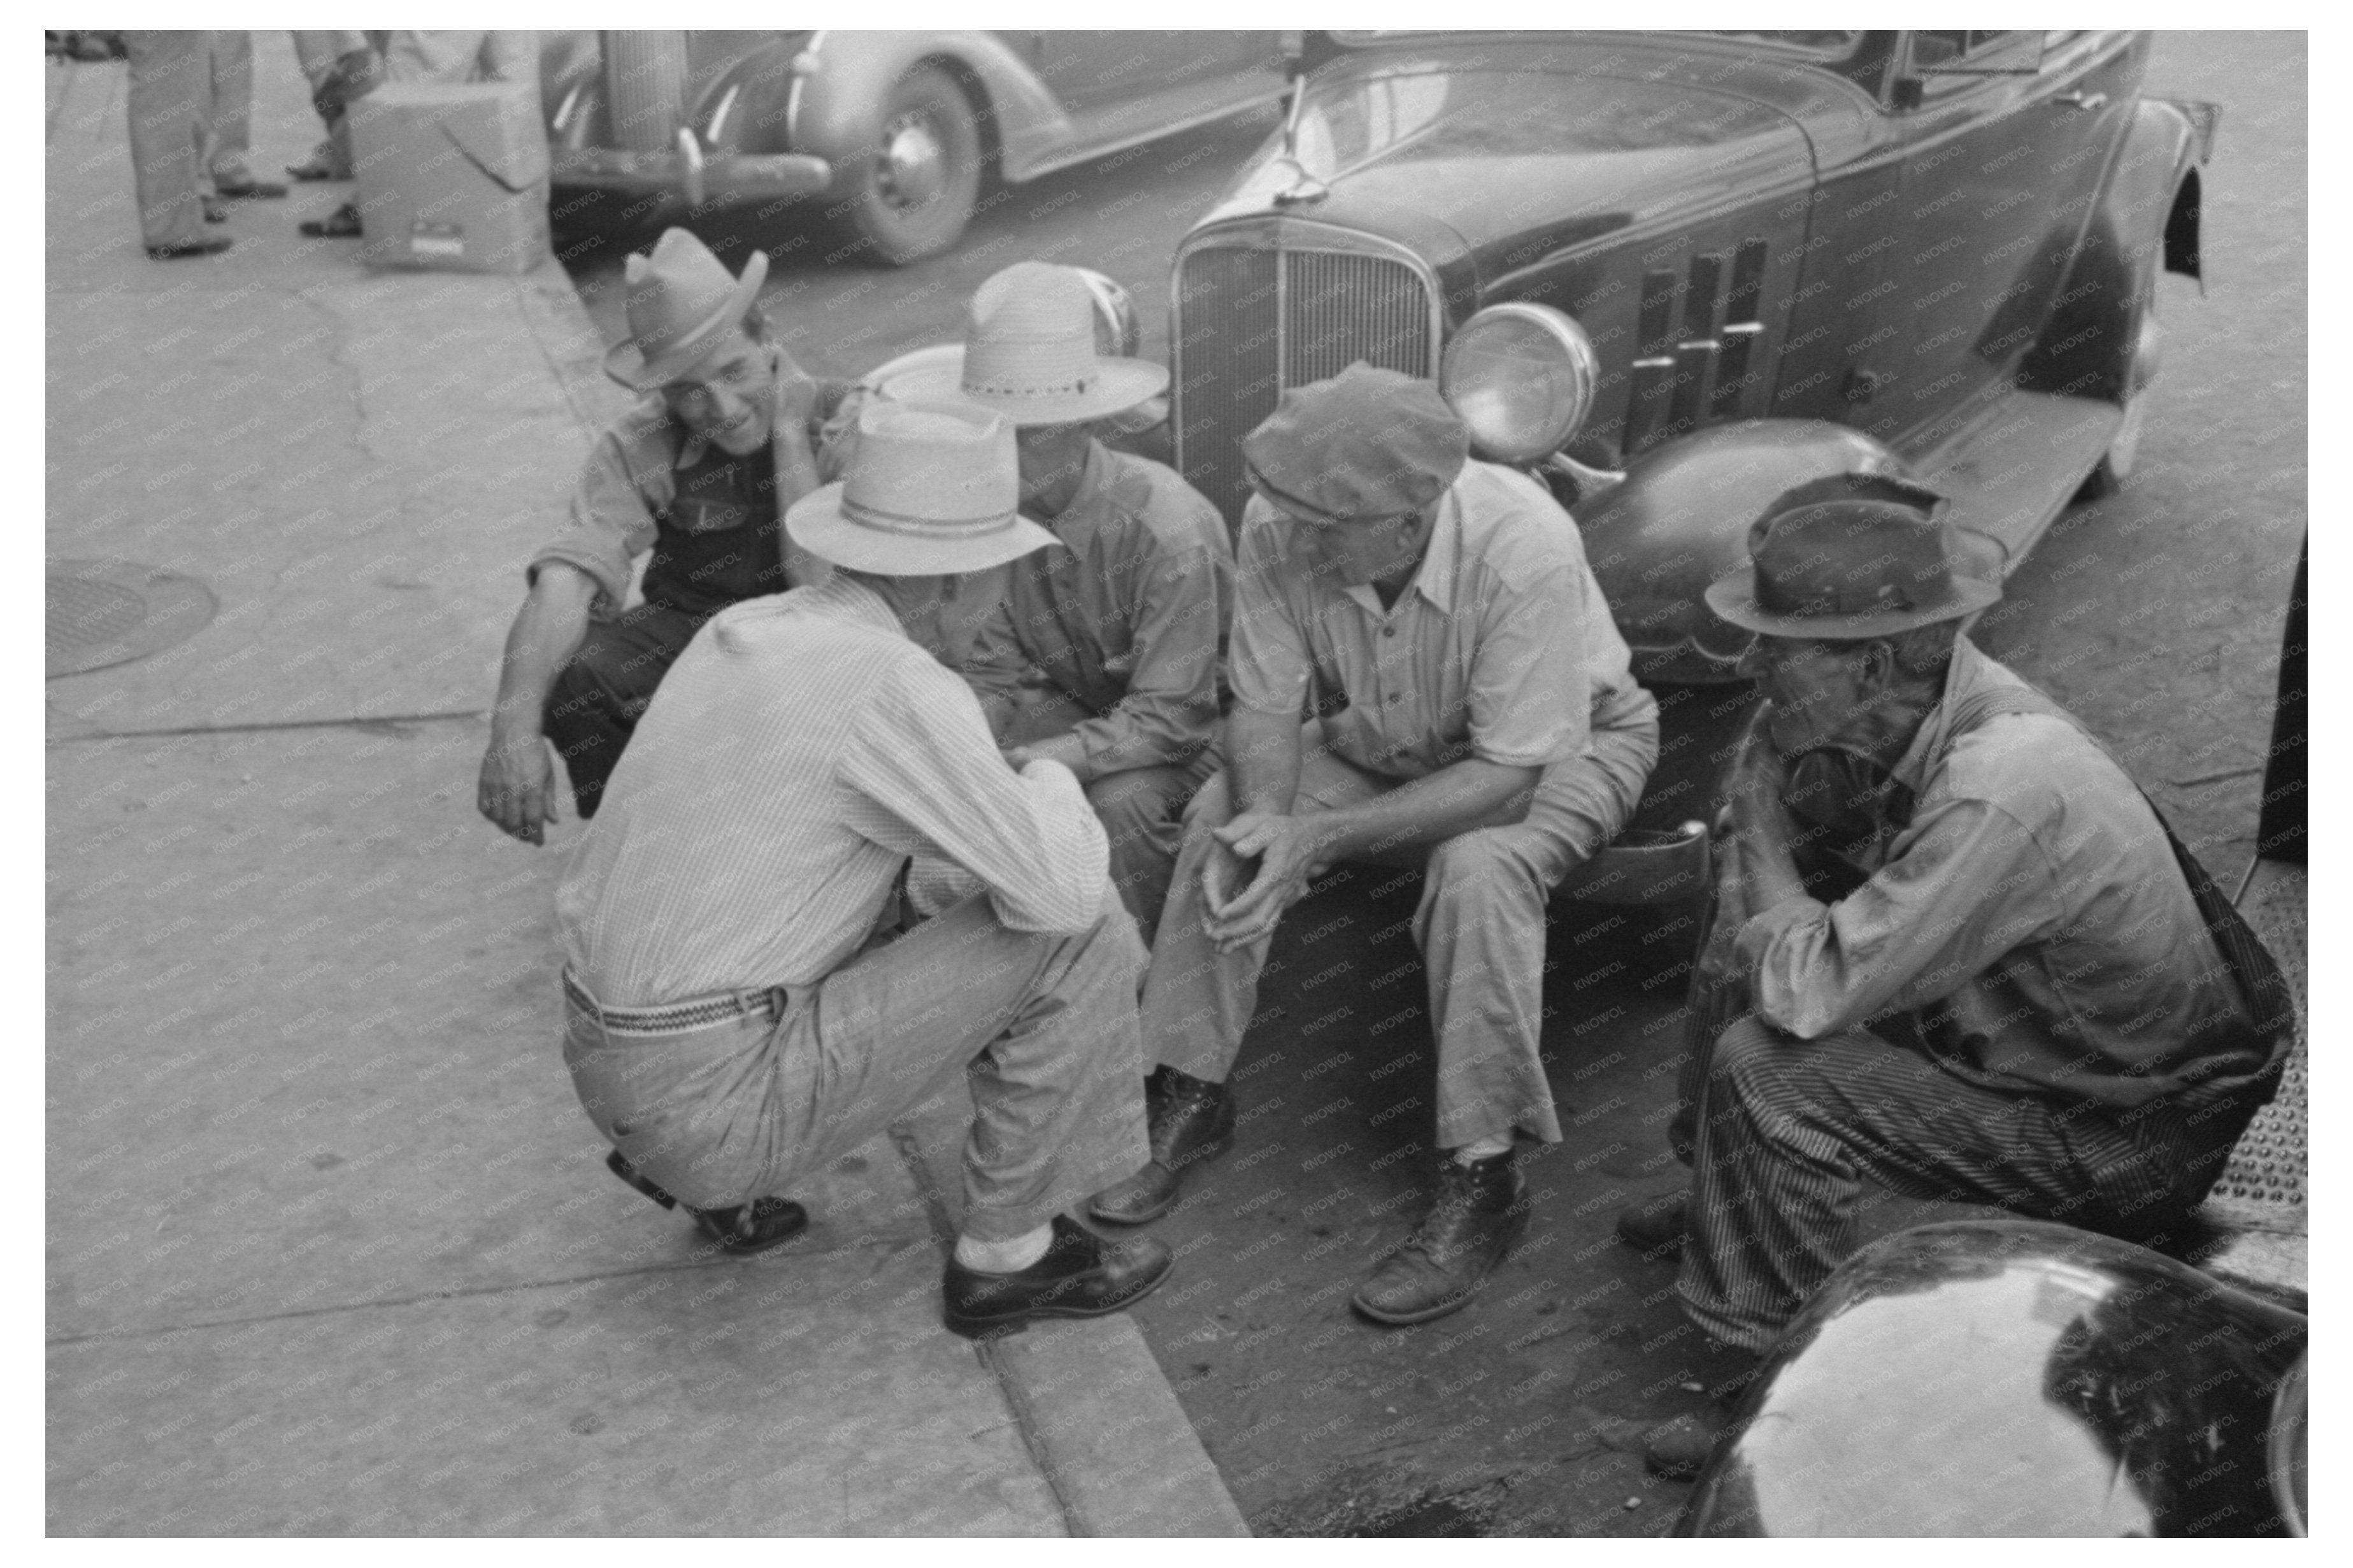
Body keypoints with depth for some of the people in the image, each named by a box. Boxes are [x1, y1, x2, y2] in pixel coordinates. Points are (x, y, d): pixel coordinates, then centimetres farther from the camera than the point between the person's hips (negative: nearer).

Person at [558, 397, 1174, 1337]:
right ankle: (1008, 1252, 8)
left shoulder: (743, 631, 8)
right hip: (723, 1098, -8)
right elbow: (1062, 890, -20)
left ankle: (708, 1180, 24)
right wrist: (1050, 784, 2)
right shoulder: (899, 685, -18)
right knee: (1078, 936, -7)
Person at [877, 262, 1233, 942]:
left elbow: (1169, 719, -31)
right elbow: (994, 674, -4)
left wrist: (1016, 765, -39)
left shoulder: (1166, 528, -31)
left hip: (1201, 726, -6)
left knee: (1123, 799, -34)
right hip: (1084, 705, 6)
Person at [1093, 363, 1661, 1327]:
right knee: (1220, 819, -18)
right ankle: (1190, 1095, -1)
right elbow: (1264, 707, -13)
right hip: (1379, 743, 5)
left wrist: (1320, 839, -39)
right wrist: (1264, 819, -35)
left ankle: (1480, 1183, -20)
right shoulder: (1280, 527, -25)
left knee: (1479, 870, -34)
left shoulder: (1523, 551, -38)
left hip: (1565, 746, -4)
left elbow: (1509, 775, -33)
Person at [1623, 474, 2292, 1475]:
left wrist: (1760, 824, -19)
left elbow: (1807, 993, -31)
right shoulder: (1905, 711, -8)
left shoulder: (2000, 794, -35)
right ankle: (1731, 1200, 29)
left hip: (2132, 1138, -9)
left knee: (1765, 1074, -22)